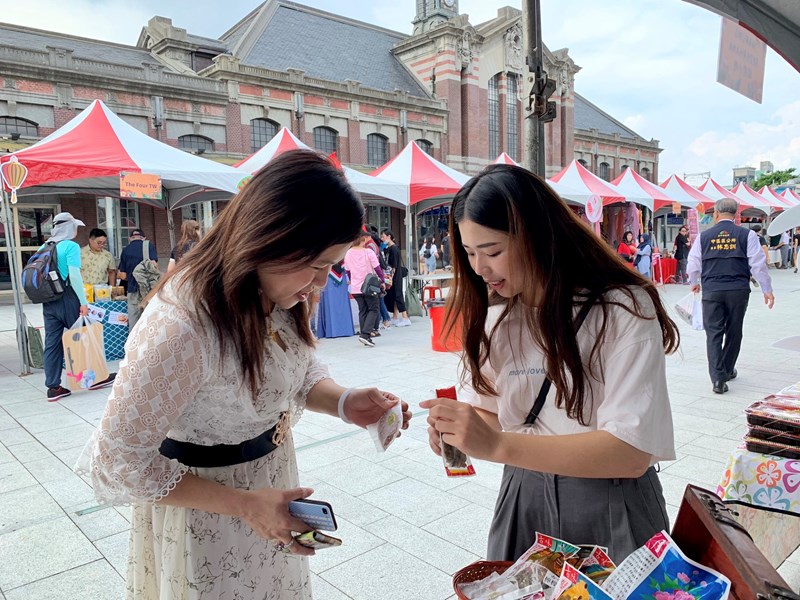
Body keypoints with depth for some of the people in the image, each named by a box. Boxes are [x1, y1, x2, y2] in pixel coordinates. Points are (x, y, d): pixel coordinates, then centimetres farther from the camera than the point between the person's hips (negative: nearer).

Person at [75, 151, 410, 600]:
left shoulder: (281, 296, -12)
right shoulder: (181, 326, -34)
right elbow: (121, 463, -25)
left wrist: (343, 402, -17)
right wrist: (244, 505, -25)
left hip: (271, 479, 7)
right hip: (203, 512, -6)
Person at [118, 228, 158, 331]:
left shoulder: (126, 250, 12)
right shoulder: (149, 245, 2)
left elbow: (122, 275, 9)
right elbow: (154, 265, -10)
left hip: (132, 288, 3)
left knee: (133, 322, 6)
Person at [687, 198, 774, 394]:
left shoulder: (704, 236, 2)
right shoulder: (747, 235, -1)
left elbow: (693, 264, 10)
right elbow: (758, 264, -1)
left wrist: (694, 283, 29)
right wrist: (767, 289, 7)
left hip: (711, 290, 0)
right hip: (738, 290, 1)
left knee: (714, 333, 1)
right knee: (734, 332, 16)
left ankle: (718, 378, -9)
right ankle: (727, 371, 30)